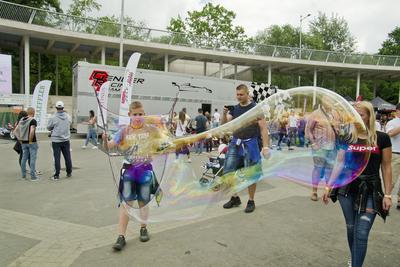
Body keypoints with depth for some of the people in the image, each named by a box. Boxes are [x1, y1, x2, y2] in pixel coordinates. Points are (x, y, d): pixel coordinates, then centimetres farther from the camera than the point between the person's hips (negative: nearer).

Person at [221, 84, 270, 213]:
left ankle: (251, 201, 18)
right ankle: (235, 198, 22)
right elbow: (224, 124, 5)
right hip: (235, 143, 5)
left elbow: (263, 128, -8)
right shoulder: (235, 108, 9)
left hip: (250, 143, -5)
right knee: (229, 172, 5)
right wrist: (224, 113, -14)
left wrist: (266, 146, -17)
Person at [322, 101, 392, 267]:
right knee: (351, 229, 13)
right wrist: (328, 187, 3)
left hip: (370, 191, -2)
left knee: (361, 233, -6)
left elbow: (386, 167, 0)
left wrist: (388, 194, -3)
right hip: (347, 189, 3)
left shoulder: (382, 138, -3)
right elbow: (339, 164, 6)